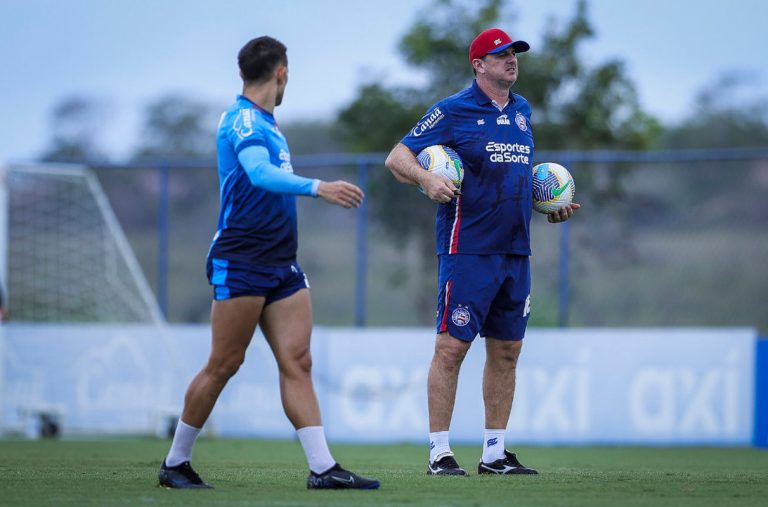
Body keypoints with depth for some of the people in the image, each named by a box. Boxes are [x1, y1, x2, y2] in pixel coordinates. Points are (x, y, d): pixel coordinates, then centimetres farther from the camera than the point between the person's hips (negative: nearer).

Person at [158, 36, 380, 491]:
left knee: (297, 362, -1)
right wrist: (318, 187, -43)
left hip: (282, 265, 9)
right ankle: (175, 462, 10)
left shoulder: (266, 123, 17)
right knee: (224, 364, -3)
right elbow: (261, 173, -31)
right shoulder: (242, 120, -13)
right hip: (241, 264, -9)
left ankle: (323, 467, -7)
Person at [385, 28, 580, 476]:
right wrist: (428, 179, -25)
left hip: (516, 251, 7)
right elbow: (398, 157, -7)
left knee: (506, 350, 8)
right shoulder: (454, 111, -5)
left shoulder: (522, 111, 15)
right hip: (468, 250, -7)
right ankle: (439, 452, -3)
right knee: (452, 346, -8)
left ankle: (495, 452, 16)